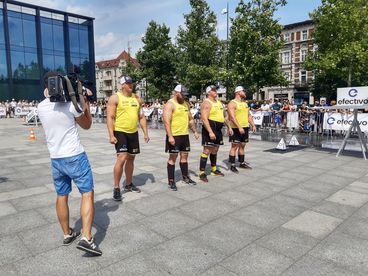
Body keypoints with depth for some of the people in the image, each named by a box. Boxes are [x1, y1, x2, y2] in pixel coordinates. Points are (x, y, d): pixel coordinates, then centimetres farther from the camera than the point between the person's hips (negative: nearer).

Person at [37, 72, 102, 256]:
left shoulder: (41, 107, 3)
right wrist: (86, 102, 7)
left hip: (55, 159, 6)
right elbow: (87, 125, 2)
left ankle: (67, 234, 30)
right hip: (75, 157, -6)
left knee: (61, 196, 16)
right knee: (87, 194, -1)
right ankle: (86, 238, -8)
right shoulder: (70, 104, -13)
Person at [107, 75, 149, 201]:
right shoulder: (115, 98, -7)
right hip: (120, 132, -6)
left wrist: (146, 133, 8)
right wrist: (111, 135, -20)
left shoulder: (137, 99, 10)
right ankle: (116, 188, -2)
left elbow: (141, 117, 14)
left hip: (133, 133, 6)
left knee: (131, 158, 13)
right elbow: (110, 118, -12)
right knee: (121, 158, -15)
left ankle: (129, 185, 29)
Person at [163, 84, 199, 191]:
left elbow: (190, 119, 20)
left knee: (184, 156, 15)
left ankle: (185, 177, 29)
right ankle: (171, 181, 7)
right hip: (174, 136, -7)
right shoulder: (170, 104, -11)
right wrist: (170, 136, -27)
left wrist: (195, 131, 14)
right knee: (173, 157, -1)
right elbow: (166, 121, -20)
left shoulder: (185, 104, 14)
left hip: (185, 135, 7)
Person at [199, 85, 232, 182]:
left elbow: (223, 116, 24)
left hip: (218, 130, 9)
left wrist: (229, 127, 19)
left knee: (215, 150, 17)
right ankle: (202, 173, -4)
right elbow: (204, 118, -21)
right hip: (210, 129, -9)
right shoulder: (206, 103, -12)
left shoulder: (219, 102, 17)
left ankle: (214, 169, 30)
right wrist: (210, 132, -28)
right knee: (207, 151, -9)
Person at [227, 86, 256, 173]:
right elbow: (232, 117, -19)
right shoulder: (232, 103, -10)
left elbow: (249, 115, 19)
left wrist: (253, 125, 8)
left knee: (242, 146, 14)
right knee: (234, 146, -5)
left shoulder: (245, 103, 16)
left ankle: (242, 163, 24)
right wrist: (239, 127, -26)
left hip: (245, 128, 8)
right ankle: (232, 165, 1)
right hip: (236, 128, -8)